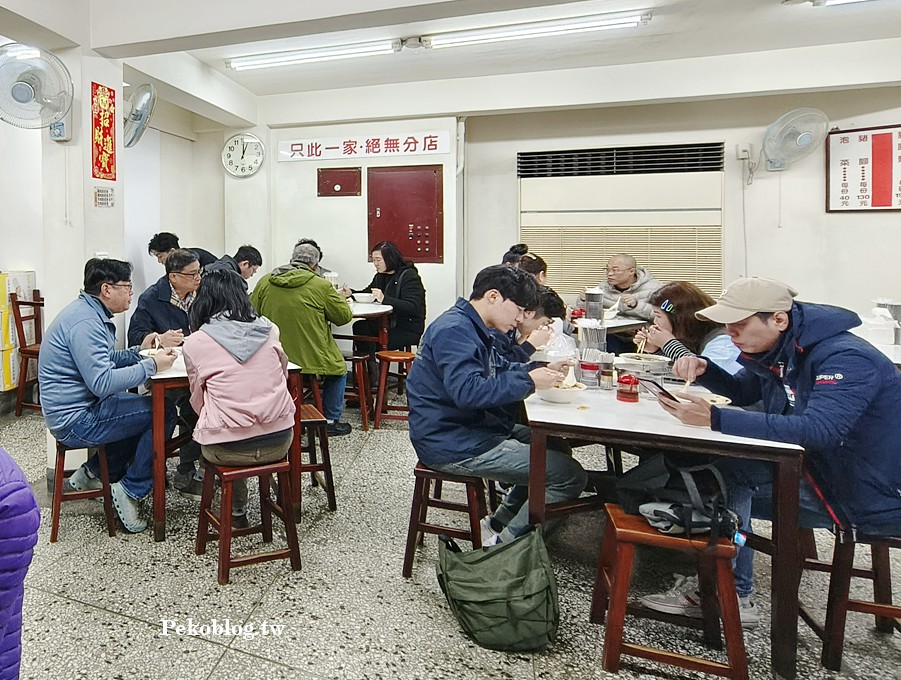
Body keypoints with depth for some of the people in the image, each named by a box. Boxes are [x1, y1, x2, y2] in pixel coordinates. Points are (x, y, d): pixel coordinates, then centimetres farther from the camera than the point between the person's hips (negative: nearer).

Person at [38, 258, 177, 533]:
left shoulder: (91, 314, 10)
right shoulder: (85, 322, -23)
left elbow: (104, 360, 20)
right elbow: (102, 383, -31)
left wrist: (139, 352, 5)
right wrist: (152, 364, -24)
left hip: (77, 409, 11)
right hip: (76, 420, -11)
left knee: (140, 406, 23)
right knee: (162, 413, -14)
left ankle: (93, 473, 24)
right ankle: (130, 489, -1)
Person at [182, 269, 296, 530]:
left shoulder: (195, 342, -4)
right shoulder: (269, 329, 3)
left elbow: (198, 401, 6)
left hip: (227, 449, -2)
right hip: (280, 441, 3)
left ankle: (237, 511, 34)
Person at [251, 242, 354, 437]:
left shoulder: (264, 282, 1)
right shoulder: (321, 286, -10)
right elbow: (345, 316, -1)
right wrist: (339, 297, 19)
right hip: (313, 360, -4)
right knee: (339, 370, 24)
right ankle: (331, 421, 27)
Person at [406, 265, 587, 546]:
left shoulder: (468, 328, 16)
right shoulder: (453, 330, -18)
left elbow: (500, 368, 24)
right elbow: (467, 391, -32)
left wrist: (543, 370, 8)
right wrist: (529, 381, -25)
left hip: (472, 428, 11)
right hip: (453, 445, -11)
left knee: (554, 445, 21)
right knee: (570, 475, -12)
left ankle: (498, 523, 22)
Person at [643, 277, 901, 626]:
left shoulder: (847, 359, -25)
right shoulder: (777, 351, 2)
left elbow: (819, 429, -40)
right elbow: (742, 391, 17)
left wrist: (714, 419, -45)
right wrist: (703, 370, -5)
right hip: (823, 473, 9)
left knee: (730, 469, -21)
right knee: (726, 471, -7)